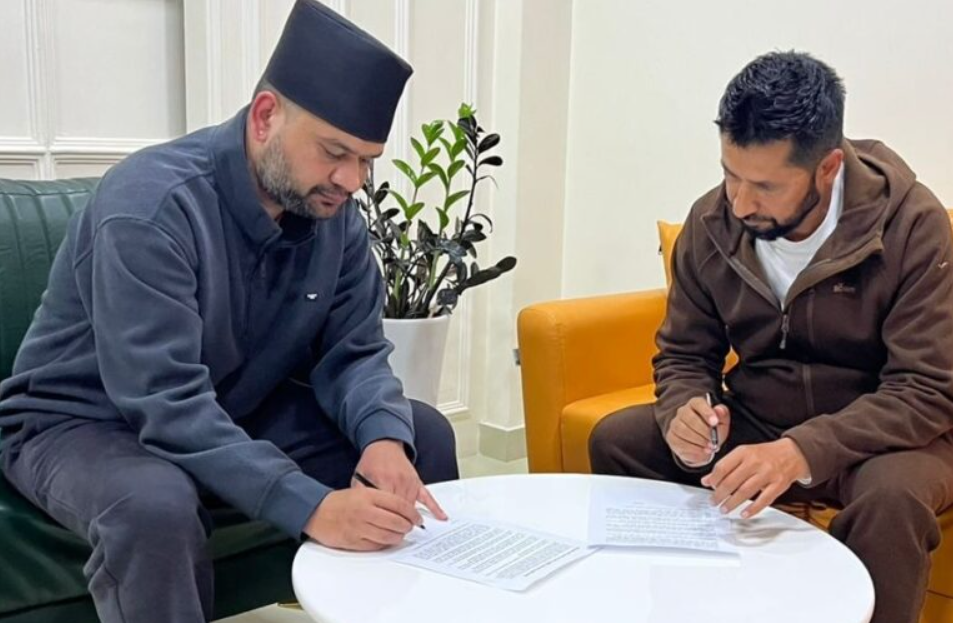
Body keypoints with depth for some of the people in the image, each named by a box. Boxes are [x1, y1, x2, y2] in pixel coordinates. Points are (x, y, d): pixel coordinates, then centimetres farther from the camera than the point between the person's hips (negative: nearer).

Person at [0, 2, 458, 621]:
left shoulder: (333, 212, -9)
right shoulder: (151, 207, -30)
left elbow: (352, 352, -7)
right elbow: (166, 403, -35)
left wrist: (382, 435, -28)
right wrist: (309, 506, -43)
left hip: (237, 413, 6)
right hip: (84, 423, -5)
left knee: (422, 432, -5)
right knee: (156, 506, -40)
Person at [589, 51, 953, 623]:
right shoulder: (710, 223, -9)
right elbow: (684, 356, 1)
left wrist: (803, 451, -38)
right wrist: (687, 411, -24)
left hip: (881, 434, -4)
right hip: (756, 423, 4)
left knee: (892, 495, -37)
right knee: (616, 440, -12)